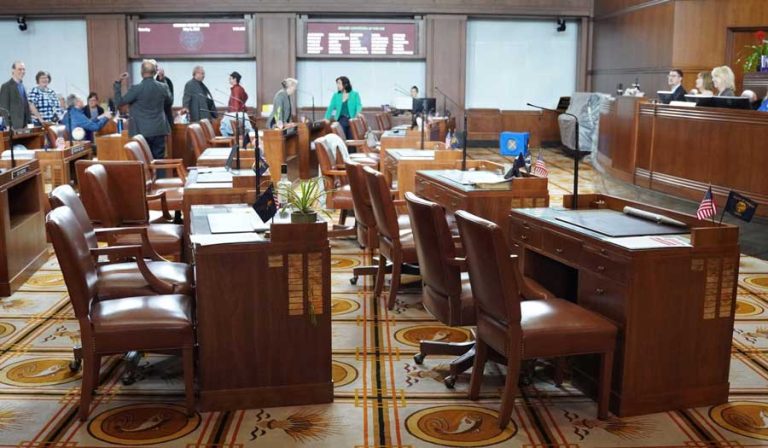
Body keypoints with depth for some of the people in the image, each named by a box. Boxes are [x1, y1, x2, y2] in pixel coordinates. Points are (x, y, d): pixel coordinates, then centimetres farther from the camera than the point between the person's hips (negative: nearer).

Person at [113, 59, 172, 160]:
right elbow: (169, 102, 17)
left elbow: (119, 102, -5)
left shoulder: (136, 89, -13)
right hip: (159, 130, 3)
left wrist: (118, 84, 2)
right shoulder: (163, 87, -1)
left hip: (142, 131, -3)